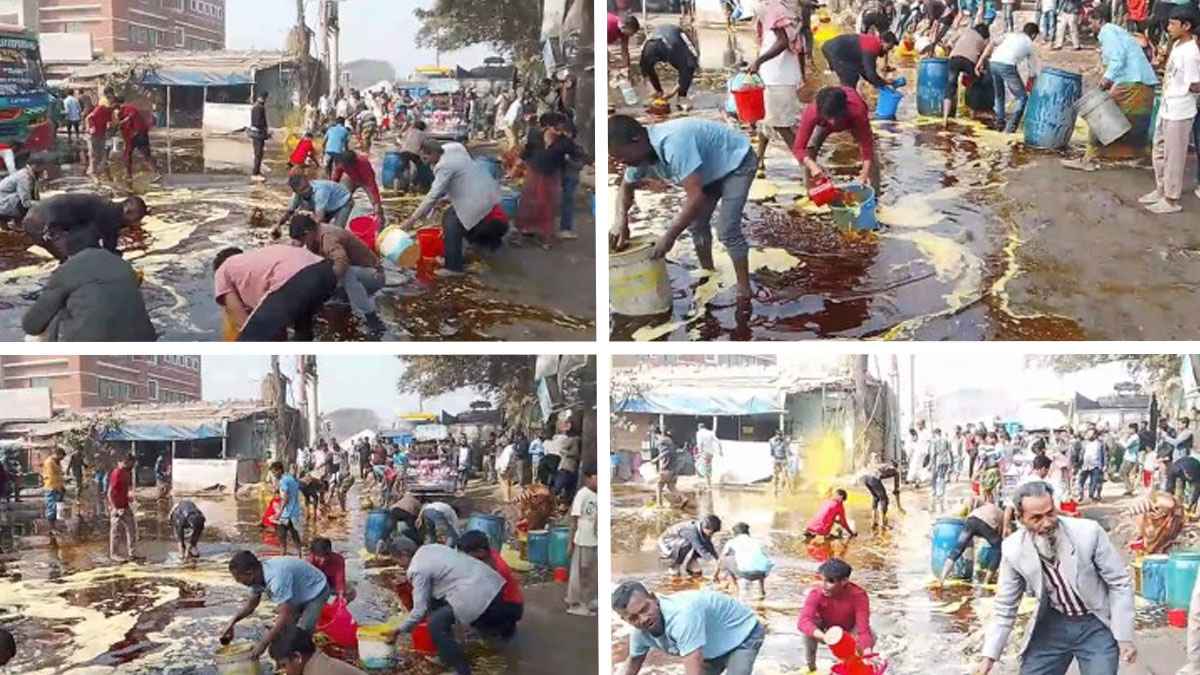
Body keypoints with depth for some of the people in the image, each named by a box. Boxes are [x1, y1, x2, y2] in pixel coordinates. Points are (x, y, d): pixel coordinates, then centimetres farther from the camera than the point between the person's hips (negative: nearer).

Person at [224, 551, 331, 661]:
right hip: (299, 595, 9)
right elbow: (251, 604, 7)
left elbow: (285, 616, -37)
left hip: (316, 591, -9)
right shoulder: (258, 575, -11)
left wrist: (263, 644, -32)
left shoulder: (276, 578, -39)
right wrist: (232, 622, -8)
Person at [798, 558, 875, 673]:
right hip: (826, 631, 0)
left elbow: (863, 629, -39)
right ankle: (810, 667, -11)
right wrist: (826, 637, -63)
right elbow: (803, 621, -46)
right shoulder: (816, 594, -32)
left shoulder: (858, 596, -33)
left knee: (871, 636, -30)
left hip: (849, 632, 0)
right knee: (810, 625, -31)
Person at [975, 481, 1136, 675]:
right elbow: (1005, 607, -2)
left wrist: (1124, 636, -10)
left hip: (1096, 624, -2)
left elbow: (1120, 583, -9)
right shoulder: (1013, 549, -14)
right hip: (1053, 624, 2)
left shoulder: (1088, 532, -21)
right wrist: (989, 656, -7)